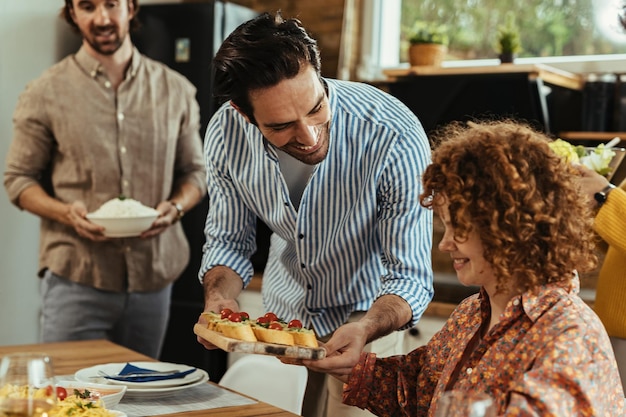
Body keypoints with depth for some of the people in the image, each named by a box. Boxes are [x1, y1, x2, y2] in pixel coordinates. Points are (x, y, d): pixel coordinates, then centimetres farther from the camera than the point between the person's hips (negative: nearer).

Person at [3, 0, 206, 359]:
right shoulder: (46, 93, 1)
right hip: (76, 279, -2)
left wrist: (175, 208, -8)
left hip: (154, 278, 3)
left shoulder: (175, 90, 7)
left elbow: (194, 171, 13)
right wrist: (67, 213, -15)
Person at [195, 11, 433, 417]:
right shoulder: (226, 134, -21)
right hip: (280, 310, 4)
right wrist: (220, 298, -27)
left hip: (371, 313, -3)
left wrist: (365, 330, -47)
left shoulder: (396, 140, -34)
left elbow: (410, 277, -28)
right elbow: (229, 240, -7)